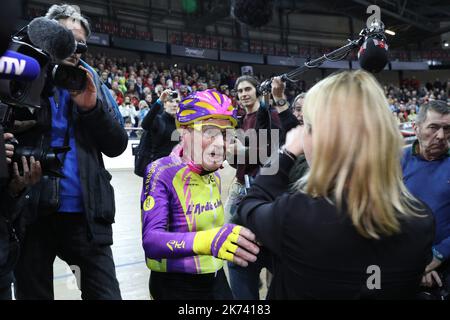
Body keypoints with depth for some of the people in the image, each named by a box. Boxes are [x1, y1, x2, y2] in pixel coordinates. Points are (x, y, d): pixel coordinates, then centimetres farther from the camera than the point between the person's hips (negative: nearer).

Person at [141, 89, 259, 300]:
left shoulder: (214, 175, 3)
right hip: (175, 286, -6)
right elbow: (151, 240, -31)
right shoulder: (161, 173, -19)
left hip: (215, 280, 6)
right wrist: (207, 240, -44)